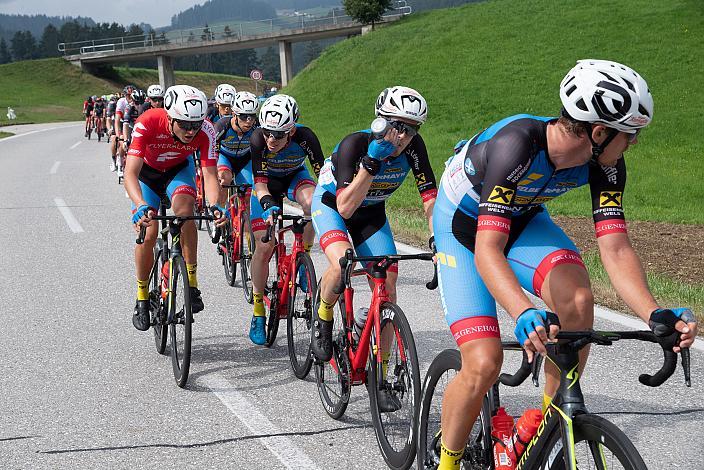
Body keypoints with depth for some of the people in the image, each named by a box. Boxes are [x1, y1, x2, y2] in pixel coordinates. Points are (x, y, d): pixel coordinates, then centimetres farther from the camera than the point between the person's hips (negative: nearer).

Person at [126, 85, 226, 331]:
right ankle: (142, 297, 7)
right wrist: (142, 207, -60)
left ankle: (191, 283, -17)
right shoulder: (148, 123, -39)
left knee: (184, 211, -30)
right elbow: (130, 173, -44)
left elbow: (210, 175, -32)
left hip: (179, 169, 1)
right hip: (146, 171, -1)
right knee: (148, 234, -14)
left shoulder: (205, 132, -33)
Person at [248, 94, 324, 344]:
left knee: (312, 201, -36)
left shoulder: (304, 136, -33)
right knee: (264, 247, -10)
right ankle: (258, 312, 5)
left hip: (295, 177, 1)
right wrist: (269, 205, -51)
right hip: (267, 183, -1)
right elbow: (260, 183, -32)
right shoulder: (258, 139, -33)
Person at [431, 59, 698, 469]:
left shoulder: (605, 163, -21)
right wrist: (525, 314, -62)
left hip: (522, 220, 5)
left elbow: (616, 249, -24)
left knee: (577, 297, -27)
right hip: (465, 229, -4)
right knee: (484, 365, -18)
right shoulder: (517, 144, -38)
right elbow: (487, 251, -46)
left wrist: (655, 314, -40)